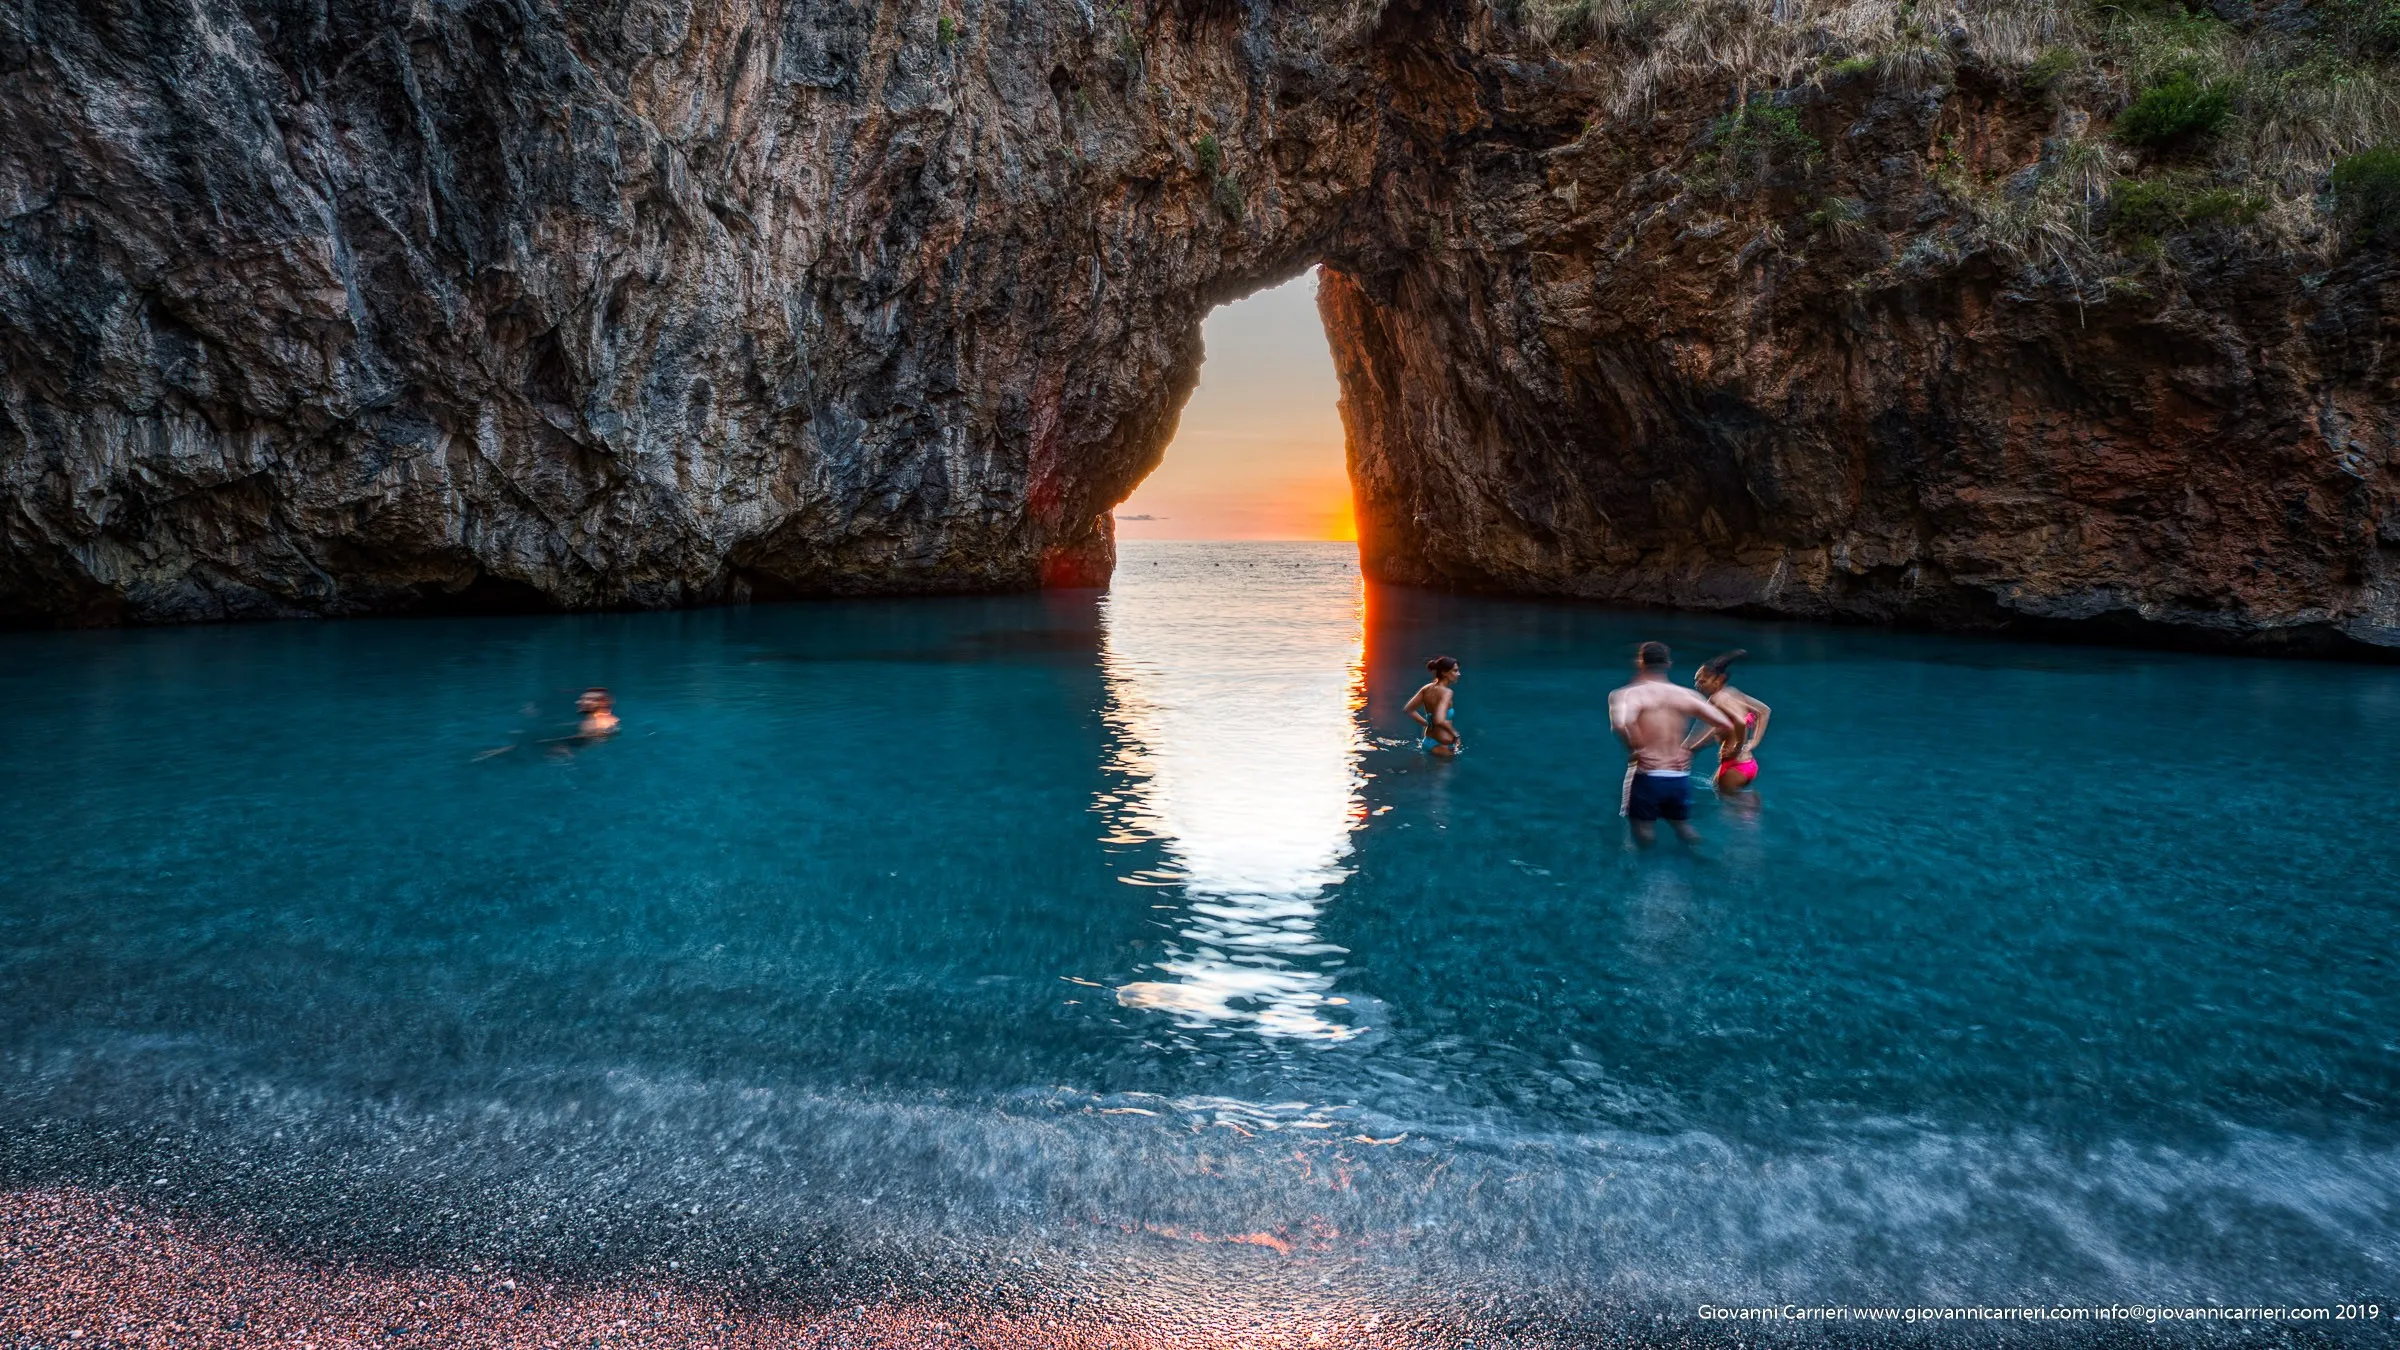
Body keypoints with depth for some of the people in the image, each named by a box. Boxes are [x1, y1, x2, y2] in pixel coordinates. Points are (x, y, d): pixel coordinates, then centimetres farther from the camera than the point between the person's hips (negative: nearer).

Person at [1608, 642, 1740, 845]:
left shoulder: (1629, 694, -10)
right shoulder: (1687, 695, 4)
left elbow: (1621, 724, -32)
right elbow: (1728, 726, 1)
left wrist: (1634, 749, -14)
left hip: (1647, 777, -4)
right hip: (1680, 778, 4)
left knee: (1643, 834, 11)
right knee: (1684, 828, 24)